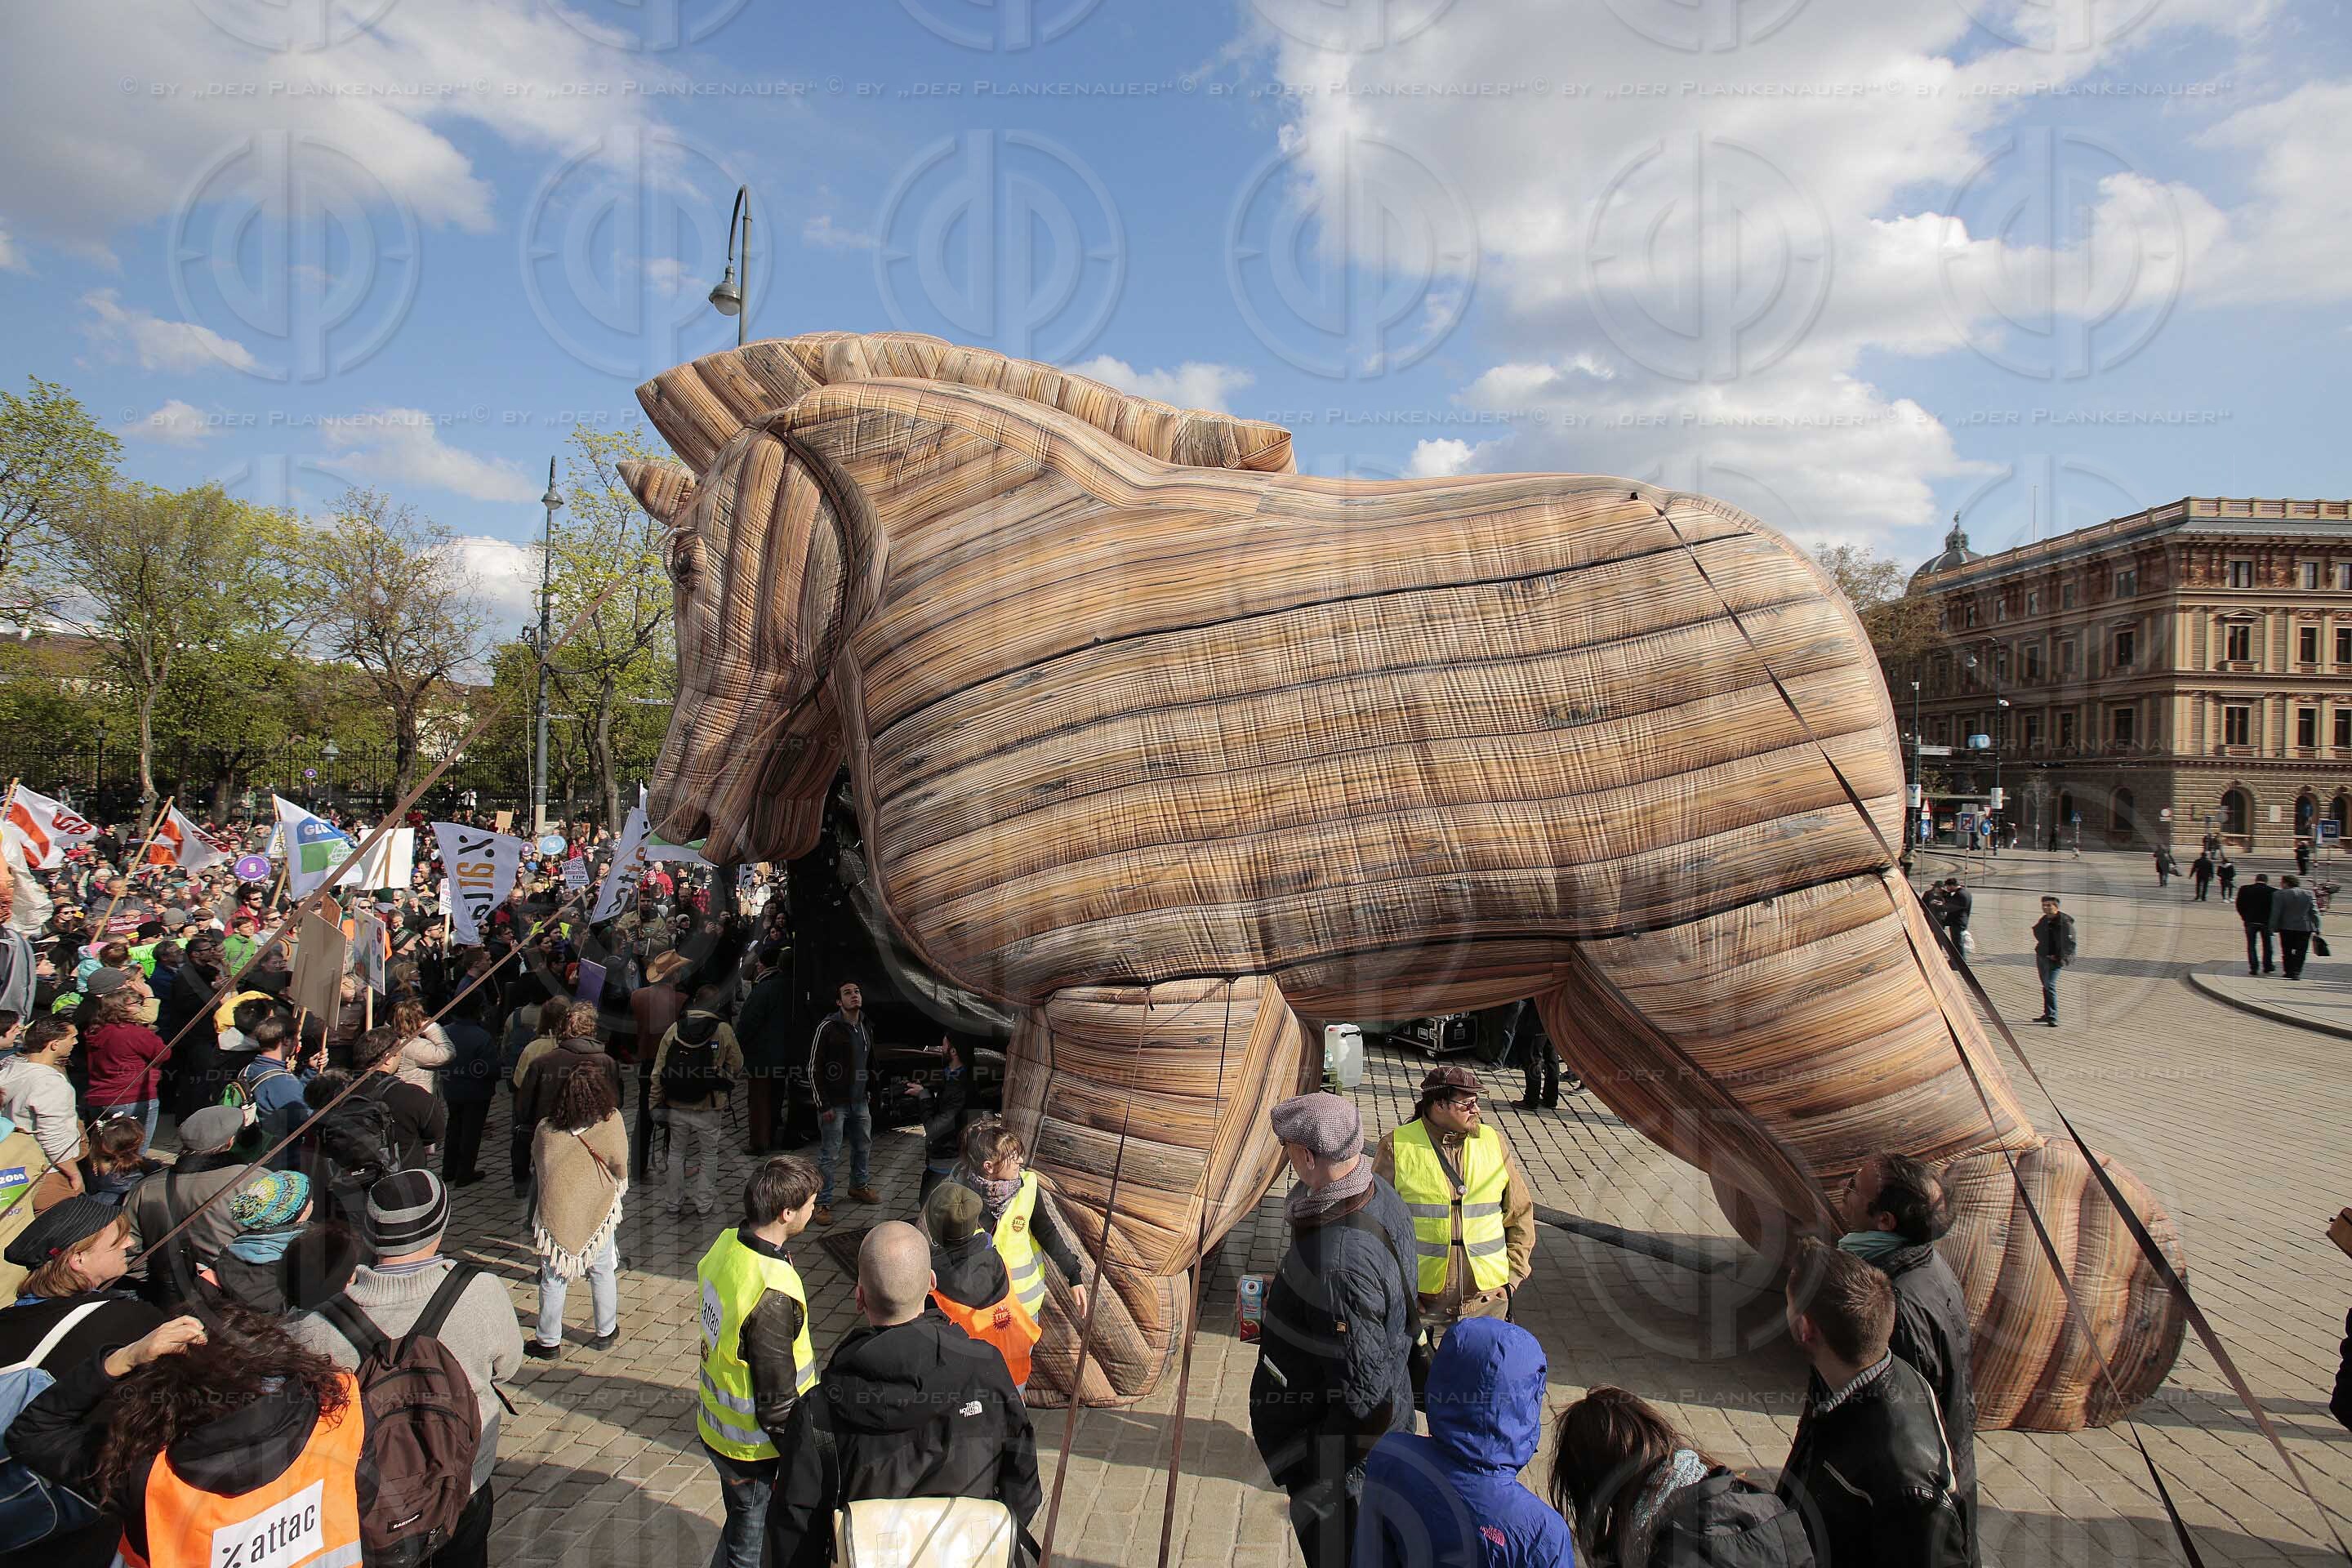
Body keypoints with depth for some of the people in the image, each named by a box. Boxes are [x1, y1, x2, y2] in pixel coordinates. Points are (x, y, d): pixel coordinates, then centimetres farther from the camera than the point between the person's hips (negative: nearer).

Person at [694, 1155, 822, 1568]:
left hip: (716, 1426, 8)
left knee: (740, 1534, 28)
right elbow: (777, 1401, -26)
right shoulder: (772, 1295, -34)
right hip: (755, 1448, -8)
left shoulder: (726, 1243, -8)